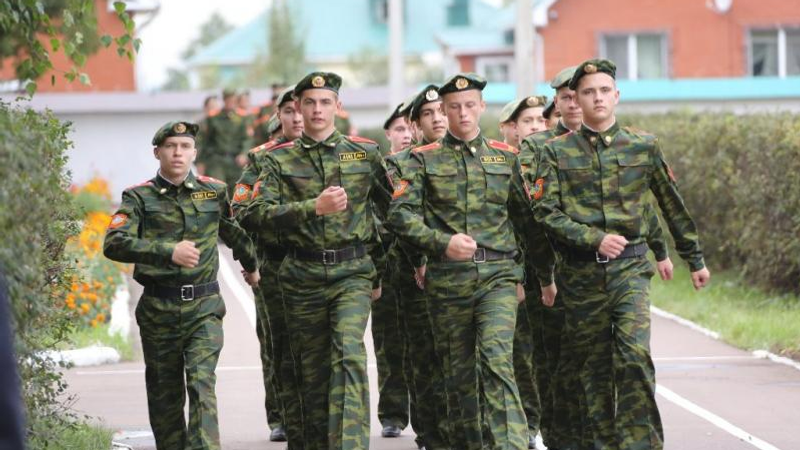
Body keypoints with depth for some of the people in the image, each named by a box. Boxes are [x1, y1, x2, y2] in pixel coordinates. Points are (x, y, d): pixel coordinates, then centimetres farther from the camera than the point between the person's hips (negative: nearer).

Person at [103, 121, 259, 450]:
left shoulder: (214, 191, 7)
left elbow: (235, 232, 28)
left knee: (202, 384, -15)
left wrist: (251, 265, 44)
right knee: (165, 395, 8)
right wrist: (168, 252, -28)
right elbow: (115, 243, -17)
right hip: (158, 309, 0)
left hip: (204, 309, 0)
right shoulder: (139, 197, -1)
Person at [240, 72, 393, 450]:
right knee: (312, 371, 7)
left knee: (349, 354, -20)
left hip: (352, 273, -1)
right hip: (302, 277, 1)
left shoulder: (365, 153, 6)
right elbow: (257, 214, -11)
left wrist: (381, 269, 14)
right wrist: (314, 207, -22)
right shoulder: (279, 160, 4)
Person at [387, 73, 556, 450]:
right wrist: (442, 242, -19)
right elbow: (400, 213, -5)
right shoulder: (426, 159, 6)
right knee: (459, 373, 6)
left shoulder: (505, 157, 10)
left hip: (498, 276, -1)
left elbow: (528, 219, 16)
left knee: (497, 361, -18)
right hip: (448, 278, 1)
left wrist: (547, 274, 19)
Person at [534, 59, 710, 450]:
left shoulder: (643, 146, 5)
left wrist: (695, 259, 18)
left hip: (630, 268, -1)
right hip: (581, 272, 1)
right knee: (592, 364, 7)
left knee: (634, 355, -16)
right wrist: (595, 239, -14)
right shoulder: (558, 151, 2)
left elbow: (672, 207, 14)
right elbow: (546, 211, -4)